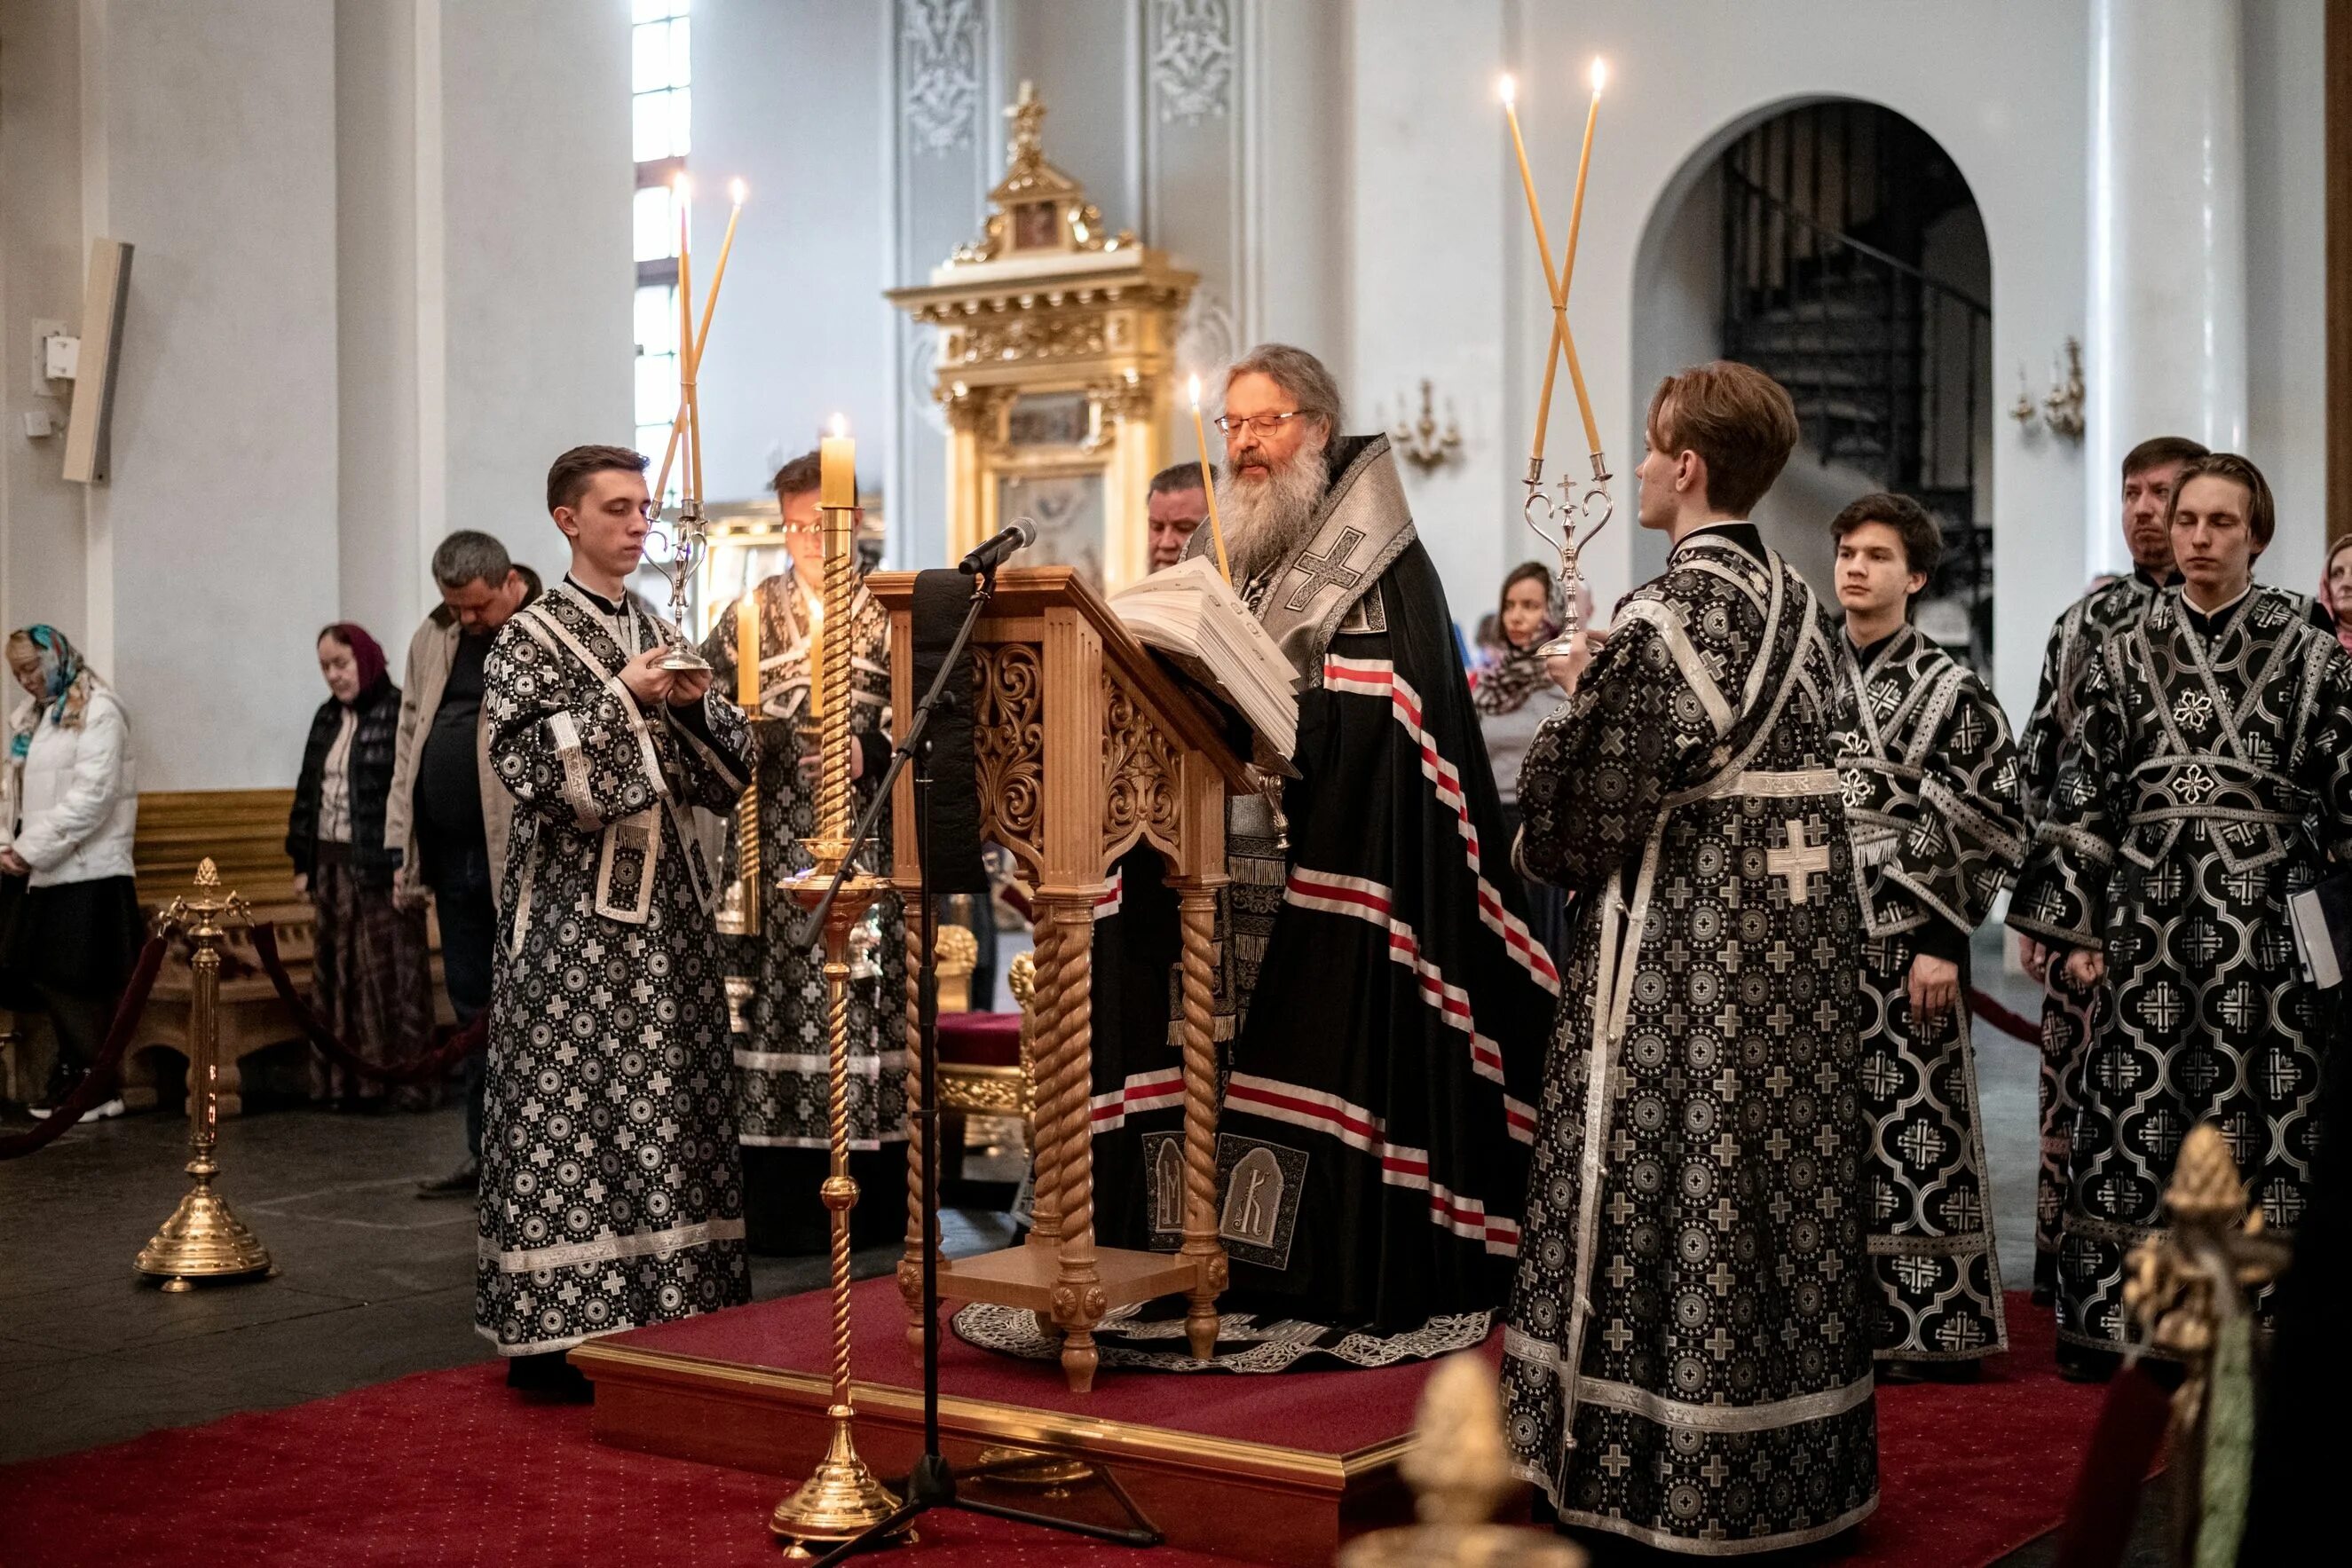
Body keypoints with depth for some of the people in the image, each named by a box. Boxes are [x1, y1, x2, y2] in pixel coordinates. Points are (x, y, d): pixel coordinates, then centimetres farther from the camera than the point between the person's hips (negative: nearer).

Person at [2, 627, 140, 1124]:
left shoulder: (97, 712, -8)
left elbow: (92, 796, -17)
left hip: (86, 873, -8)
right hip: (42, 875, 8)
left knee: (78, 982, -5)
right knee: (41, 975, 7)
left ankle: (103, 1085, 5)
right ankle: (73, 1074, 17)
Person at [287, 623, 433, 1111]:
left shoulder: (400, 713, -9)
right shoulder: (327, 718, 15)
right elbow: (307, 791, 20)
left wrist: (406, 865, -20)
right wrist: (303, 862, 15)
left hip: (380, 867, -8)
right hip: (331, 865, 8)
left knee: (390, 975, -4)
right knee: (340, 976, 9)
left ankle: (405, 1080, 1)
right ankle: (353, 1081, 16)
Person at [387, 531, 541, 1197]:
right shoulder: (432, 638, 12)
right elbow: (409, 741, 16)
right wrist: (403, 850, 12)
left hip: (525, 858, -7)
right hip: (453, 857, 7)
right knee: (472, 1008, 13)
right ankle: (486, 1153, 21)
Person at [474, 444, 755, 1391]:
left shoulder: (661, 636, 15)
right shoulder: (530, 640, -2)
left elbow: (727, 779, 11)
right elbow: (530, 770, -14)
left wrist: (695, 703, -6)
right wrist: (621, 697, -17)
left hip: (666, 906, 6)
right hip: (575, 913, -6)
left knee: (667, 1102, 6)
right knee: (571, 1104, -6)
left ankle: (663, 1303, 13)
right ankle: (559, 1329, -2)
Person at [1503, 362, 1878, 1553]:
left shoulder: (1665, 614, -15)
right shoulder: (1798, 602, 8)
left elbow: (1593, 795, -15)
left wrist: (1542, 845, 6)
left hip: (1685, 931, -8)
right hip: (1798, 922, 8)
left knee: (1674, 1177, 1)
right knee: (1782, 1176, 13)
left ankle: (1662, 1468, 9)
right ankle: (1794, 1466, 23)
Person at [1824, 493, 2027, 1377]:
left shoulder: (1951, 690, -2)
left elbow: (1989, 823, -7)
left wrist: (1940, 939, -13)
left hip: (1903, 941, -5)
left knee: (1912, 1128, -3)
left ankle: (1931, 1327, 7)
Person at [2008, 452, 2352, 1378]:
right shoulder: (2126, 652, 8)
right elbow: (2085, 791, 8)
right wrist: (2074, 920, 3)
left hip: (2265, 916, -1)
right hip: (2151, 911, 2)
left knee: (2262, 1107, -1)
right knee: (2135, 1104, 2)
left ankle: (2259, 1321, 9)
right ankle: (2119, 1319, 10)